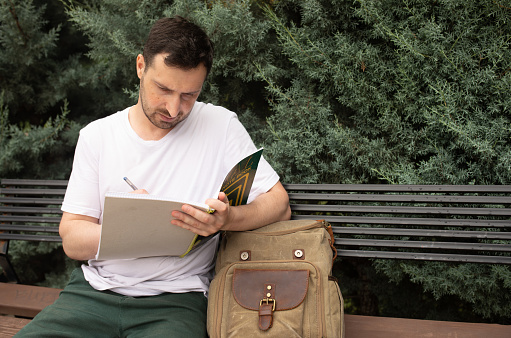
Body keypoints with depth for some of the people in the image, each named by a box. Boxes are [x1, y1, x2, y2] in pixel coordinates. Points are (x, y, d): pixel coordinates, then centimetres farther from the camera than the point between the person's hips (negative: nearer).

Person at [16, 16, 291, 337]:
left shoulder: (221, 126, -2)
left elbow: (280, 206, -2)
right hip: (94, 291, 3)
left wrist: (226, 218, -24)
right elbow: (71, 239, 3)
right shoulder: (96, 135, 5)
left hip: (176, 299, -2)